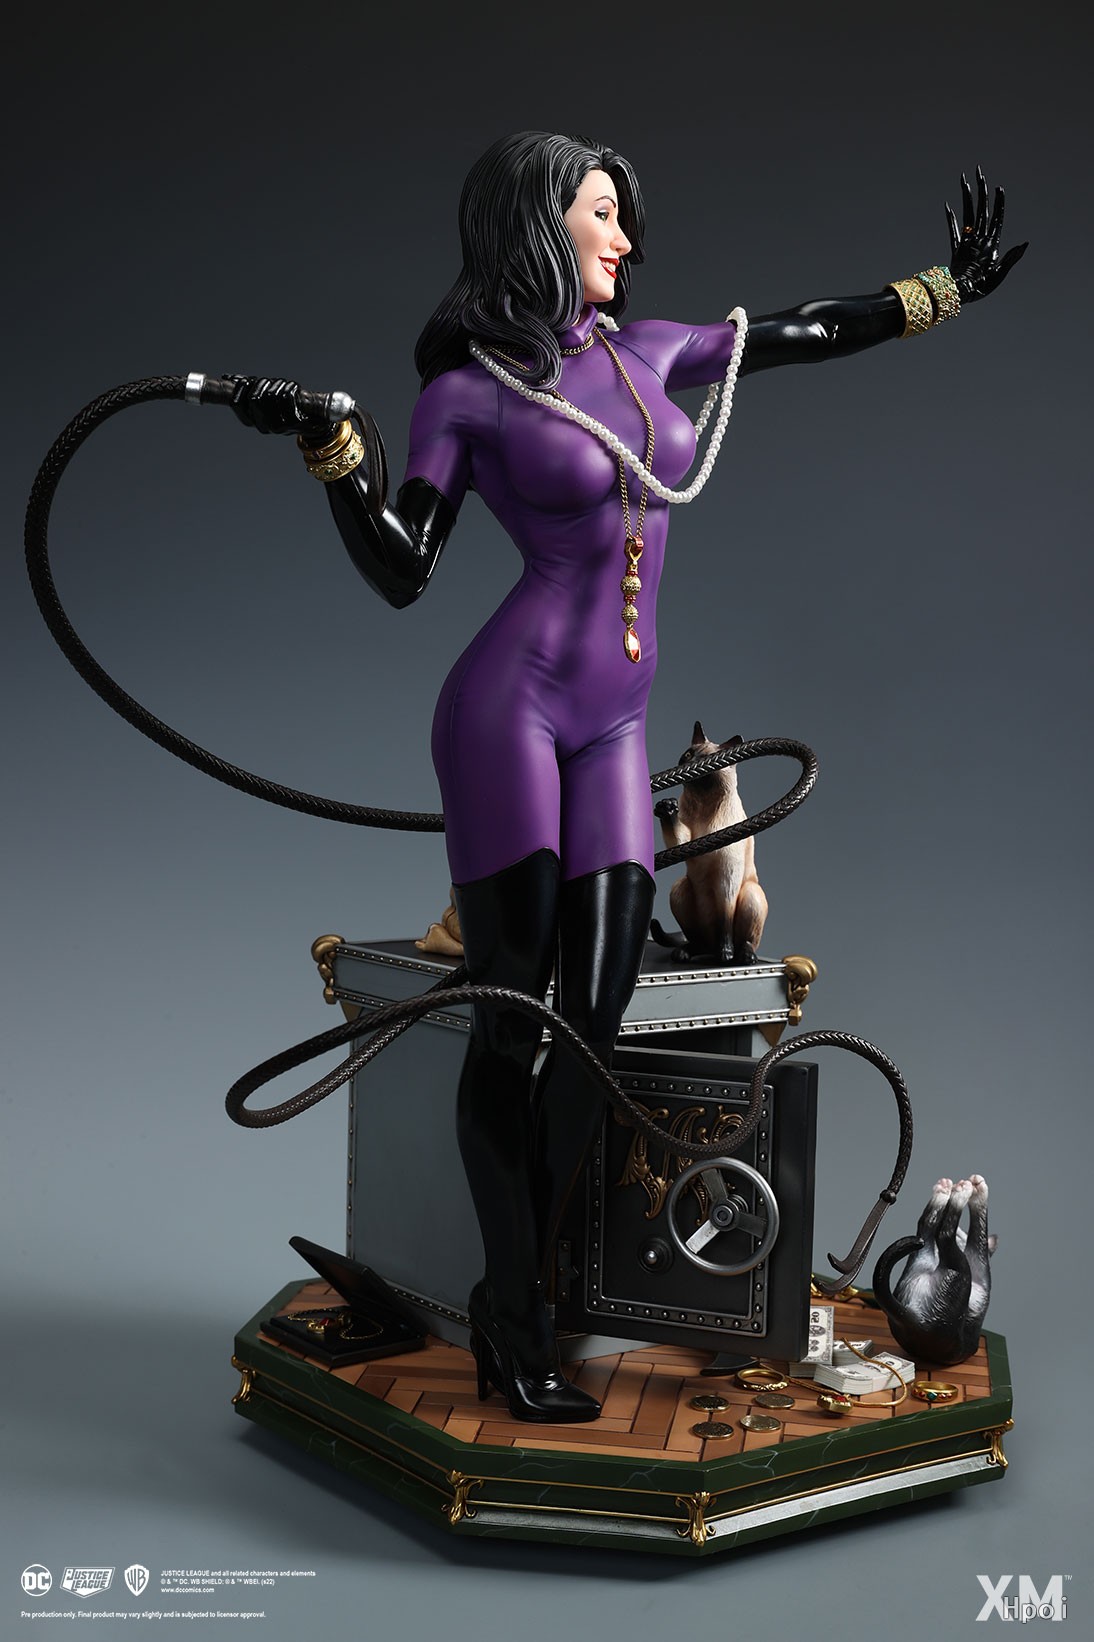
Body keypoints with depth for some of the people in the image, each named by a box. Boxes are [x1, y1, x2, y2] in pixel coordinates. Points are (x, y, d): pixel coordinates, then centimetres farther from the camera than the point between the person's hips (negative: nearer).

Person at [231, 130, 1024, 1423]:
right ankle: (516, 1316, 9)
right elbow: (403, 572, -4)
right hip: (509, 711, -5)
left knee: (594, 1016, 0)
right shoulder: (468, 392, 0)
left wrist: (949, 287, 29)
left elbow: (810, 335, 24)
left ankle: (513, 1293, 14)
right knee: (513, 1019, -3)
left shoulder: (645, 352, 15)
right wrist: (329, 447, -15)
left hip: (612, 729, 6)